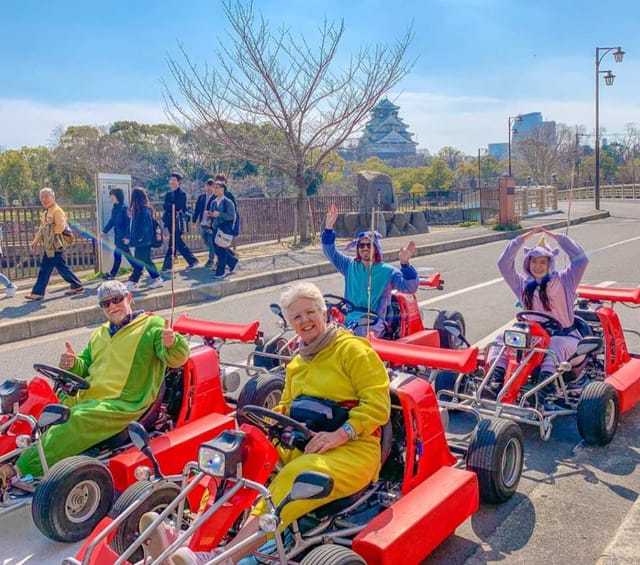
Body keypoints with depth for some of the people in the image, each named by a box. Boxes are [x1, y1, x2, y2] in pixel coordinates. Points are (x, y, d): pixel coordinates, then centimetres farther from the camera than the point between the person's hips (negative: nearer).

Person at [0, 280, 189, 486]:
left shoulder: (152, 325, 2)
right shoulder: (100, 334, 24)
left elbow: (175, 358, -9)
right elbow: (86, 366, 28)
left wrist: (171, 343, -33)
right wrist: (73, 364, 3)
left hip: (122, 405, -9)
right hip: (87, 397, 9)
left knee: (76, 420, -29)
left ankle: (21, 470, -31)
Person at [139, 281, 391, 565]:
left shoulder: (353, 349, -2)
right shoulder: (297, 363, 22)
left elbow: (378, 403, -10)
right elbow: (285, 407, 27)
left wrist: (341, 434, -22)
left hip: (352, 449, -6)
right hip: (300, 445, 7)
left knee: (295, 479, -36)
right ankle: (186, 542, -35)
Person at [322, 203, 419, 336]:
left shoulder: (388, 271, 6)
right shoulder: (350, 266, 17)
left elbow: (410, 287, -6)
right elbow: (330, 252, 11)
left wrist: (405, 264, -24)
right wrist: (329, 227, -4)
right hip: (349, 319, 4)